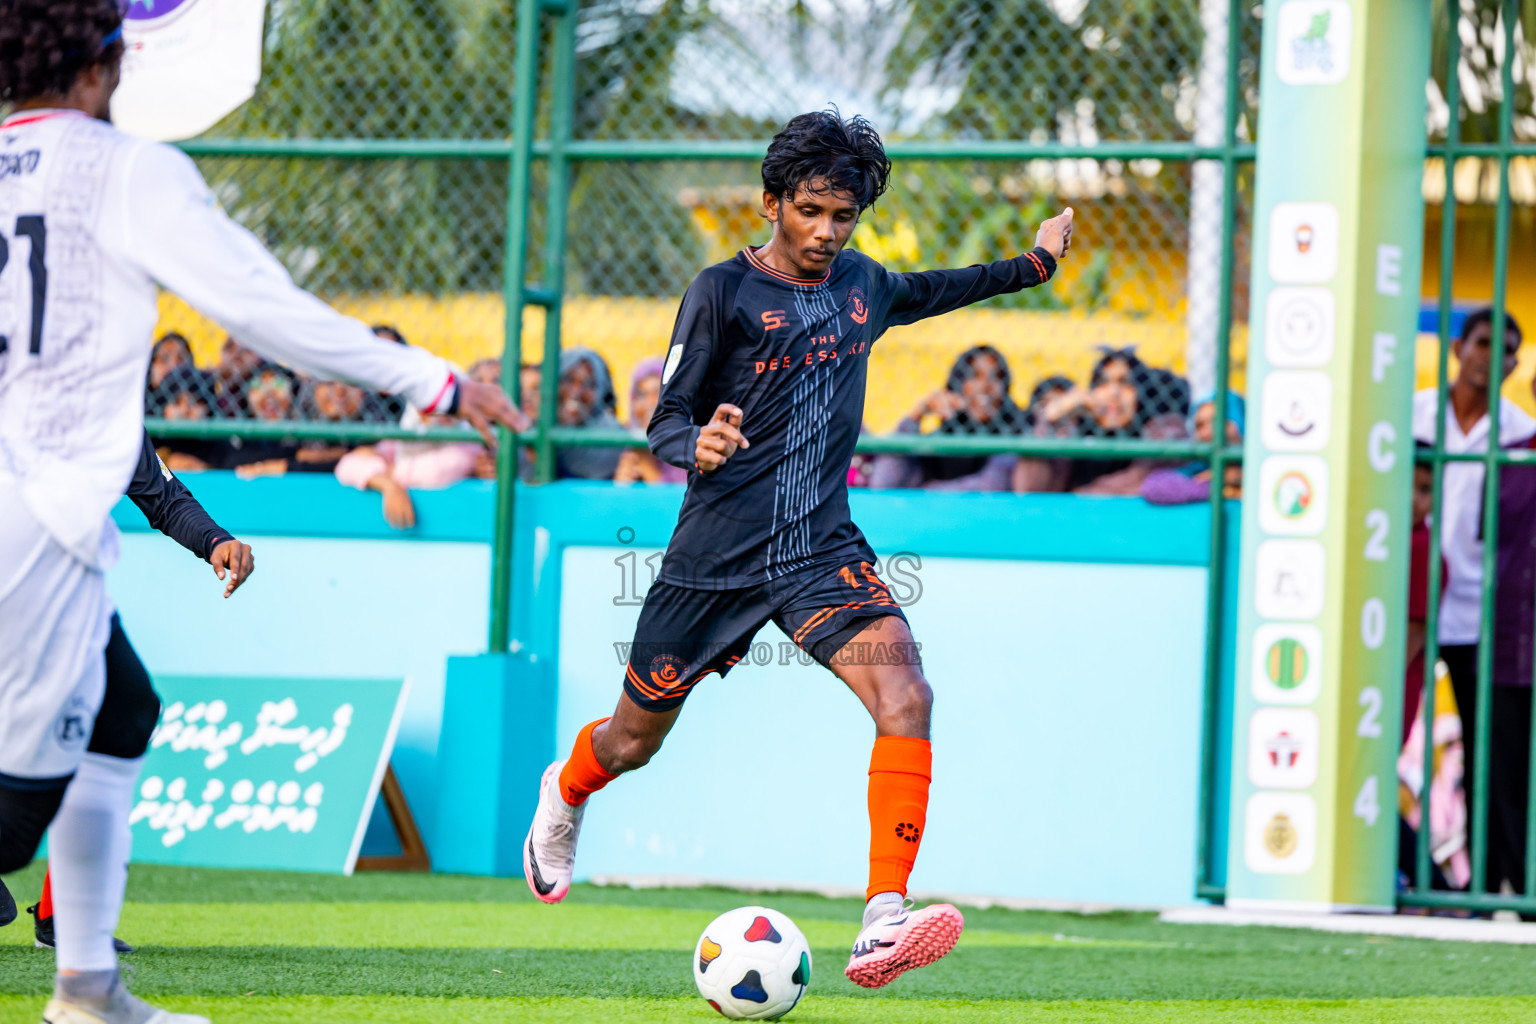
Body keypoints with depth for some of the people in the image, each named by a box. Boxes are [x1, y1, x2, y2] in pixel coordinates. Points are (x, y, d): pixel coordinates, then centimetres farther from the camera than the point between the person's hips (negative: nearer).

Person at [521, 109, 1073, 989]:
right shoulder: (723, 292, -8)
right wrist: (697, 446, -32)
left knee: (906, 698, -24)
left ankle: (882, 927, -31)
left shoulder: (859, 283, 9)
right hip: (718, 554, -3)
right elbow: (665, 421, -9)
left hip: (824, 547, 3)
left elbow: (924, 293, 33)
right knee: (635, 741, 14)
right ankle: (564, 796, 52)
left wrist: (1033, 265, 38)